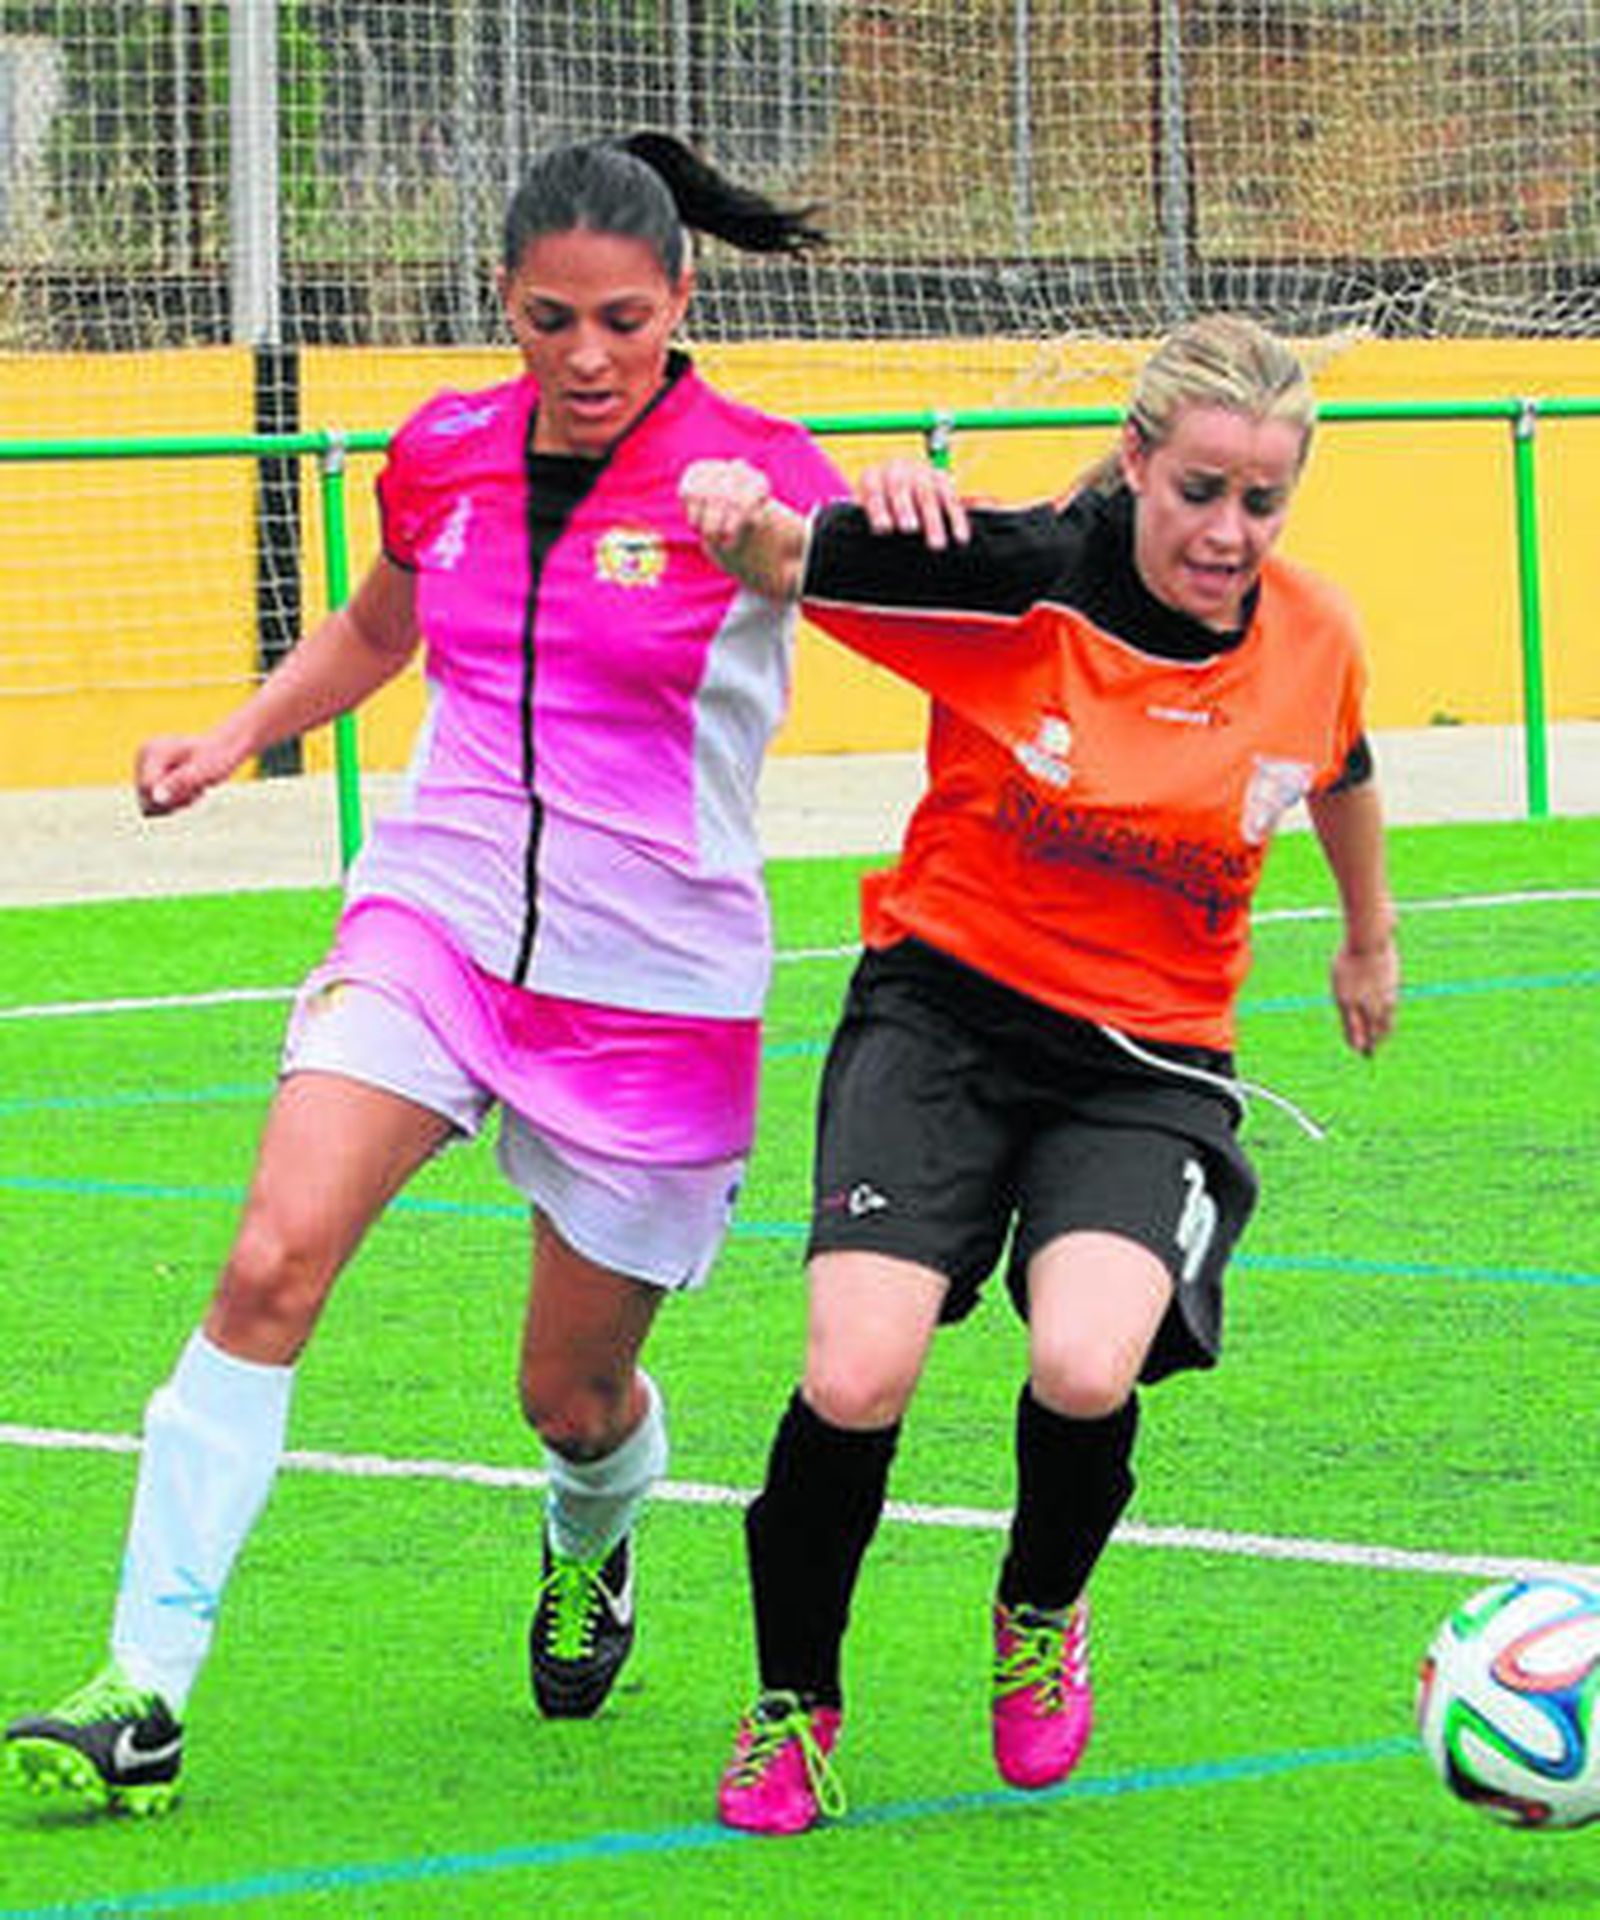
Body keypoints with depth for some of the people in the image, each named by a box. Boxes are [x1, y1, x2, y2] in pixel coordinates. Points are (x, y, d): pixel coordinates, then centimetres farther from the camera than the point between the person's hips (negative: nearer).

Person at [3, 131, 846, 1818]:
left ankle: (592, 1544, 49)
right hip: (435, 918, 2)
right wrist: (235, 737, 11)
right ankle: (143, 1696, -20)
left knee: (573, 1395, 9)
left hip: (653, 985, -2)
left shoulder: (748, 471, -10)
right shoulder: (443, 457, 4)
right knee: (272, 1262, -20)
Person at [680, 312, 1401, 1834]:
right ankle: (792, 1706, 8)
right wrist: (748, 524, -46)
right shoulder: (1020, 578, -14)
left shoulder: (1309, 638, -3)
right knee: (859, 1375, -20)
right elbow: (793, 566, -21)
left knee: (1086, 1365, -25)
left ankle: (1041, 1616, 11)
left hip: (1151, 1062, 2)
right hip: (946, 1007, -1)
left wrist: (1368, 936, 36)